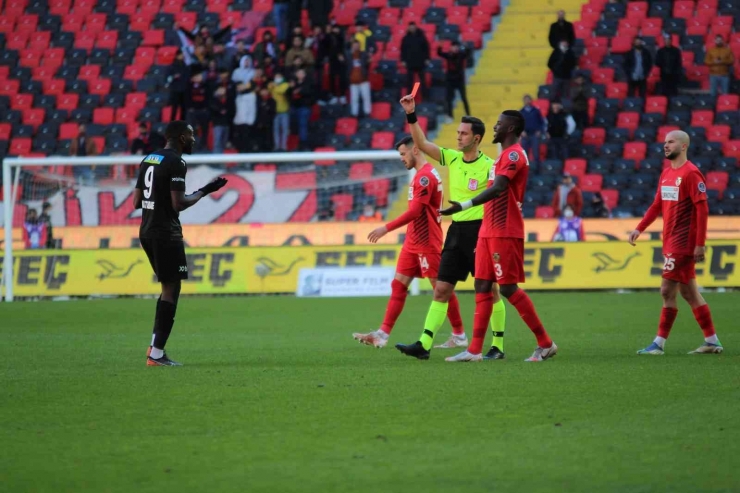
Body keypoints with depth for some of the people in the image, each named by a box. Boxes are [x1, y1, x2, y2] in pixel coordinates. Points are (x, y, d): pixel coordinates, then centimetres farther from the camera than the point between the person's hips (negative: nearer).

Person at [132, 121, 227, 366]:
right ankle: (156, 354, -7)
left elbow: (137, 201, 14)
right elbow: (179, 204, -19)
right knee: (171, 289, -4)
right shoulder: (176, 163, -14)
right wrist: (205, 191, -6)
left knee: (168, 286, 18)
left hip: (147, 231, 9)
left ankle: (155, 345, 13)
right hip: (166, 233, -9)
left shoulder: (148, 160, 13)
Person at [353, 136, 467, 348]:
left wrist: (387, 228, -23)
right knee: (398, 285, 3)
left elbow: (415, 211, -23)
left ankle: (459, 335, 6)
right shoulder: (422, 175, 15)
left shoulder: (425, 176, -16)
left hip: (426, 242, -10)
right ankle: (383, 333, 0)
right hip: (413, 242, 10)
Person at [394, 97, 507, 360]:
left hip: (480, 230, -6)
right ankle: (424, 344, -2)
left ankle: (498, 346, 10)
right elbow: (421, 144, 7)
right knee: (441, 289, 1)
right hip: (456, 230, 6)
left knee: (489, 290, 0)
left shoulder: (488, 166, -10)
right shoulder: (452, 159, 8)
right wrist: (411, 115, -4)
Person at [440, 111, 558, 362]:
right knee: (482, 286, 5)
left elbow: (497, 189, -26)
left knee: (508, 287, -8)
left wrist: (464, 206, -34)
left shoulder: (514, 154, -13)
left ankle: (545, 344, 0)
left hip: (504, 233, -10)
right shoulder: (506, 155, 20)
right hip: (490, 232, 10)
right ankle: (474, 350, 3)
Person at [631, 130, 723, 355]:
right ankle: (712, 341, 17)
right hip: (670, 241, 9)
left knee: (667, 291, -7)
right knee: (689, 292, 11)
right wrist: (639, 229, 9)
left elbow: (702, 209, -16)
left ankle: (659, 343, -2)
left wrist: (700, 244, -19)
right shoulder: (666, 173, 12)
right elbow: (657, 205, 18)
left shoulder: (691, 173, -13)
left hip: (683, 242, -9)